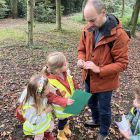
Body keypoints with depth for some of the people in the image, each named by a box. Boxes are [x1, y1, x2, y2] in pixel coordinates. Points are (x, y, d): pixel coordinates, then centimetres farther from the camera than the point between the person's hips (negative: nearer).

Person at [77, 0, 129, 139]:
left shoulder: (118, 35, -26)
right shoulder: (88, 29, -9)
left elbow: (122, 63, -22)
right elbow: (81, 49, 6)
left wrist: (99, 70, -31)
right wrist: (81, 60, -16)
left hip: (105, 80, -5)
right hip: (88, 78, 6)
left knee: (104, 109, 15)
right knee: (91, 103, 28)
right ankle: (96, 120, 59)